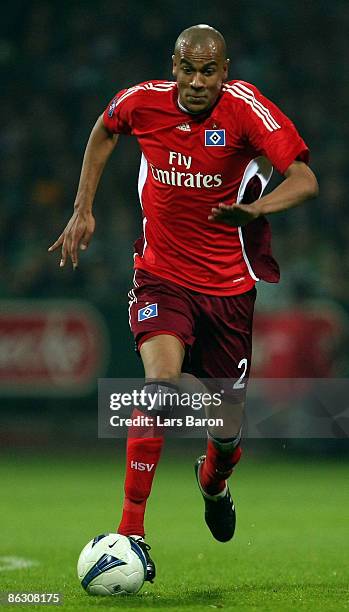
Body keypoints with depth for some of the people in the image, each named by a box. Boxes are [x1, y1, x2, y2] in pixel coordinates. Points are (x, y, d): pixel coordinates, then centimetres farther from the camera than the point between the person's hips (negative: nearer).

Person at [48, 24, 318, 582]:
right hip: (161, 275, 0)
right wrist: (83, 211, 11)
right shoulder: (141, 102, -9)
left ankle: (213, 482, 48)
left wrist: (254, 208, -44)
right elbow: (104, 132, 16)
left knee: (228, 426, 9)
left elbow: (305, 181, -25)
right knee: (161, 378, -28)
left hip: (229, 282, 0)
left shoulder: (246, 107, -17)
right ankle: (131, 531, -24)